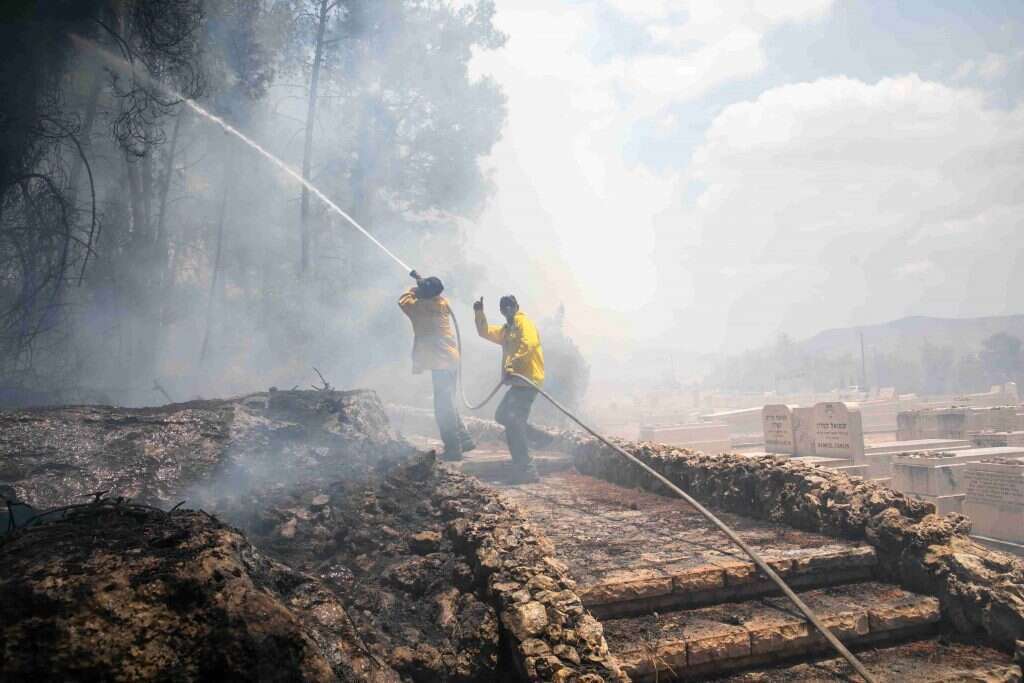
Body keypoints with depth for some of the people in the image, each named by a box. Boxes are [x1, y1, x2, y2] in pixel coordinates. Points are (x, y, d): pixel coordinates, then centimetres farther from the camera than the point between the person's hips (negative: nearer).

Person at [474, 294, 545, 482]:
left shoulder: (524, 322, -4)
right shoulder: (506, 330, 23)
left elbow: (529, 344, -21)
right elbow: (484, 332, 27)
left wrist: (512, 365, -27)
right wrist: (479, 313, 11)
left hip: (528, 381, -10)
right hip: (518, 381, 10)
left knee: (513, 420, -17)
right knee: (502, 416, 16)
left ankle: (527, 470, -16)